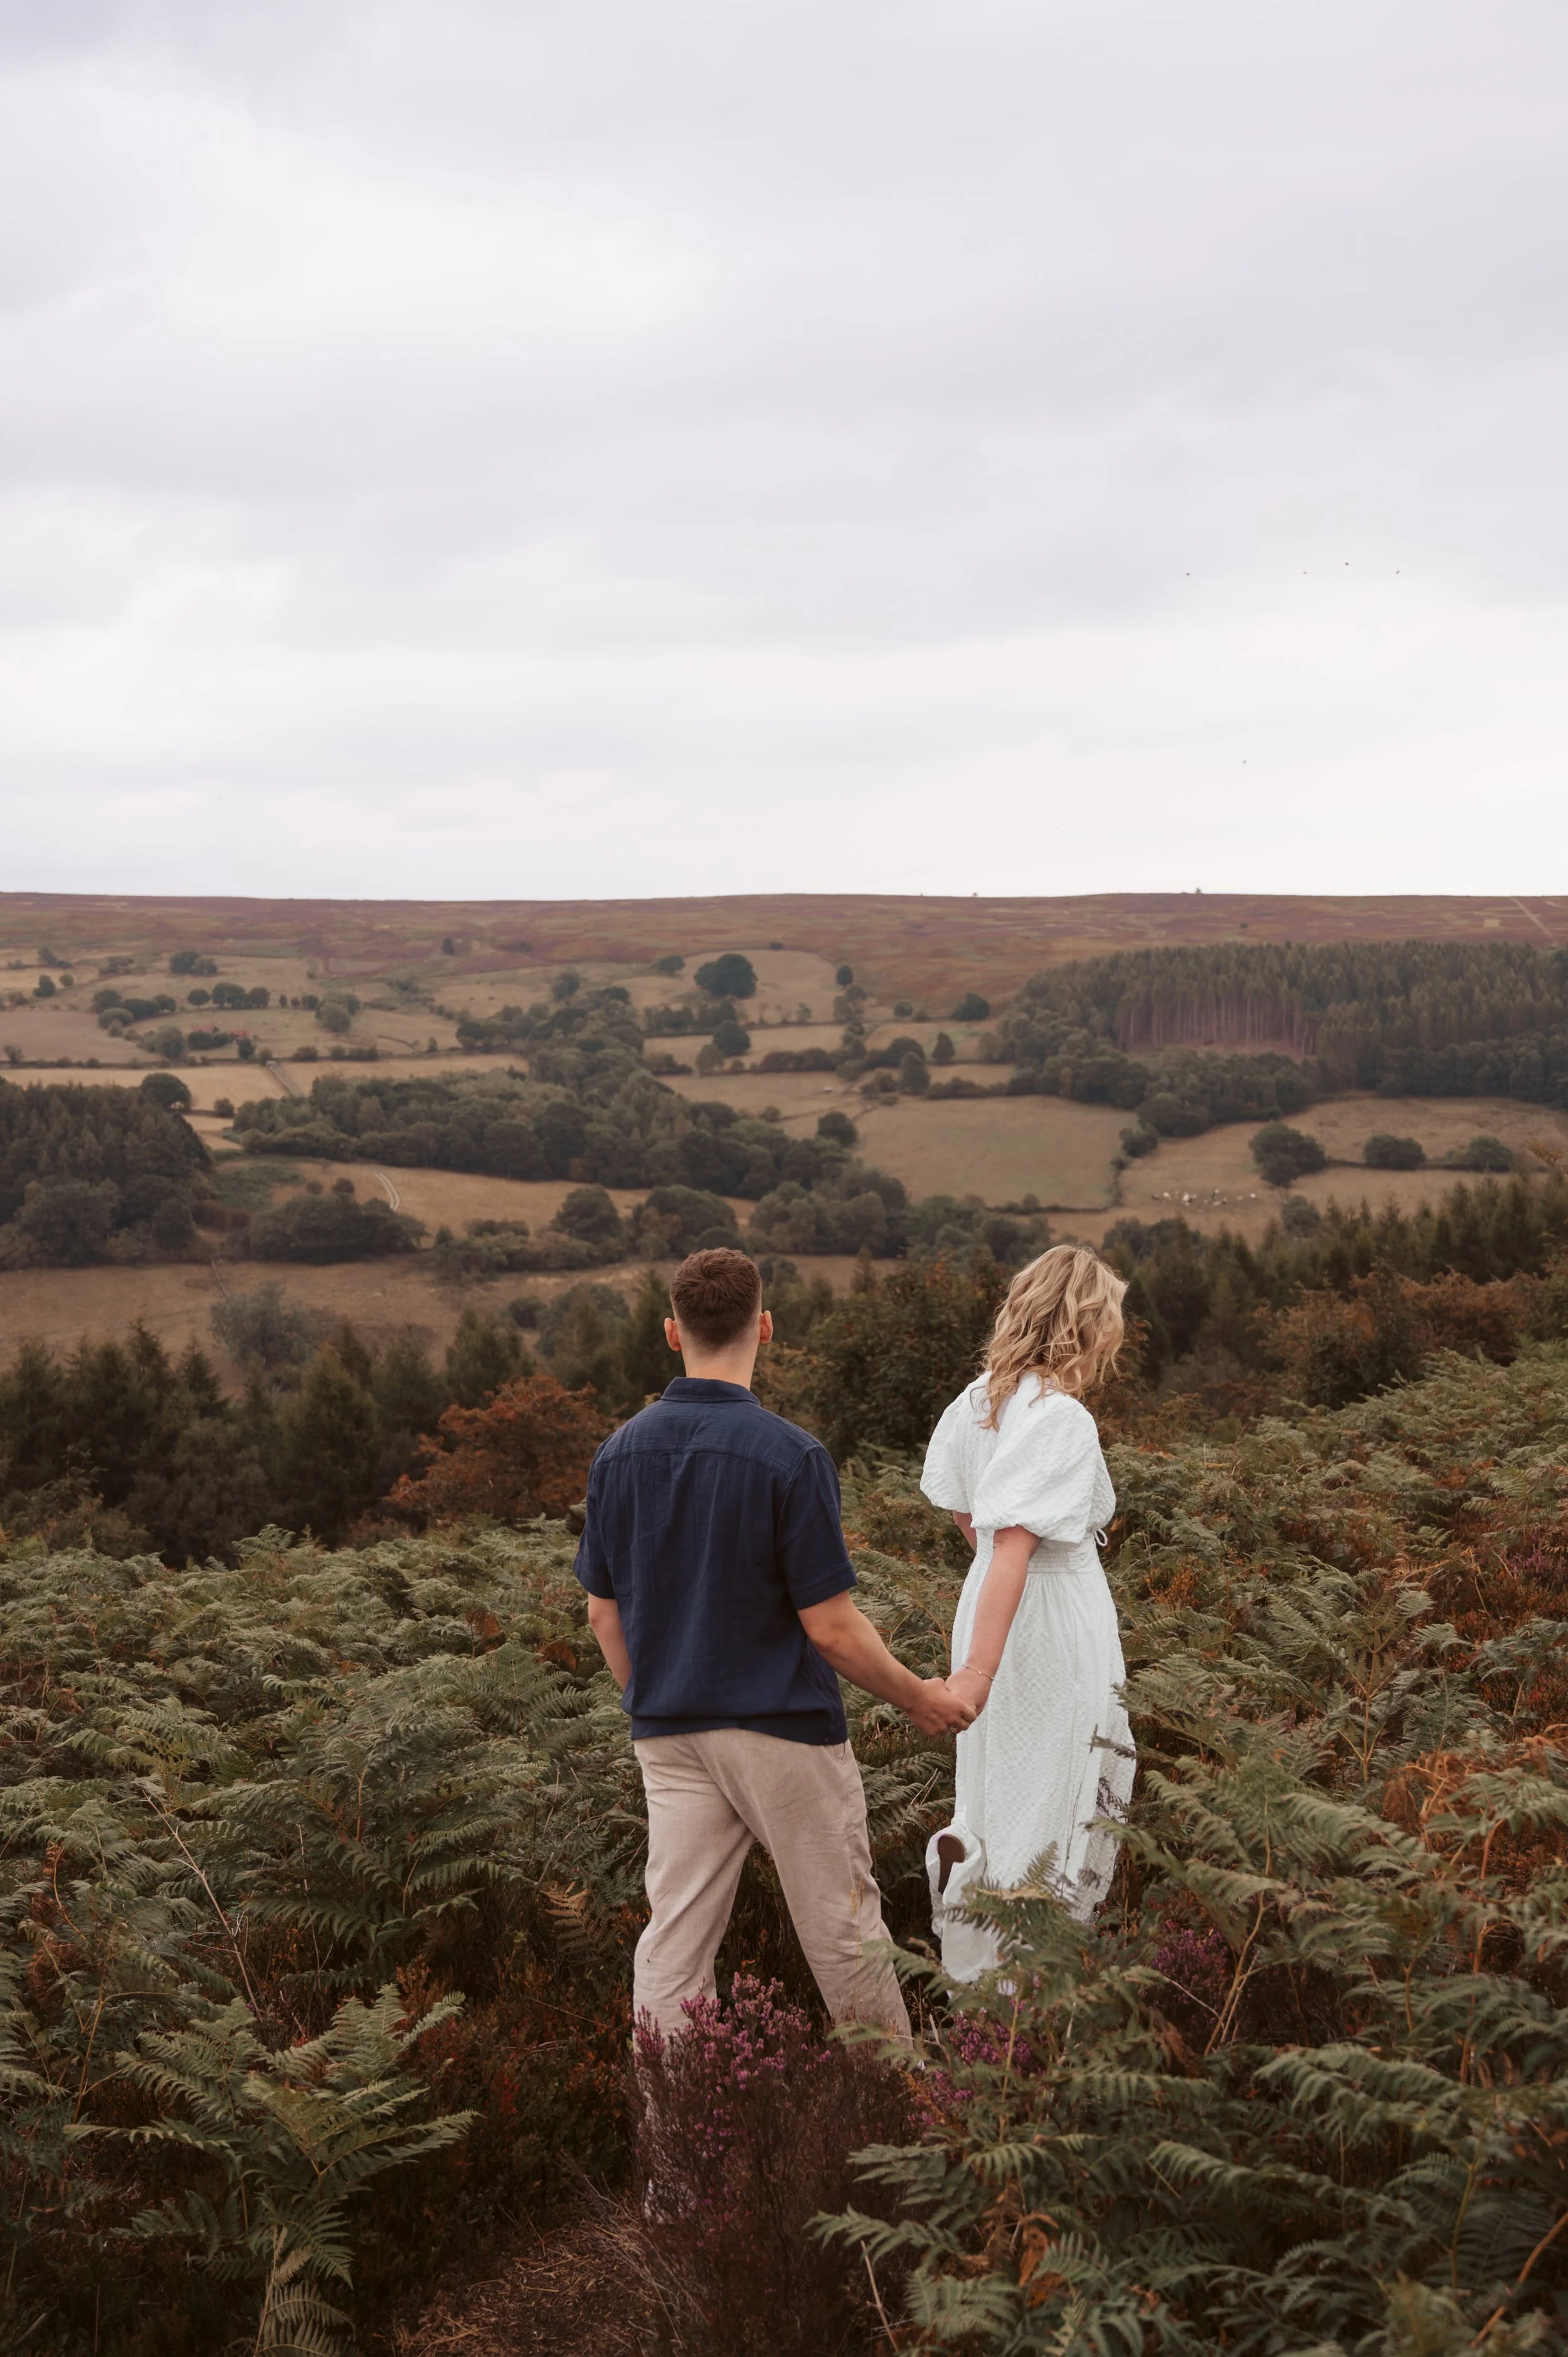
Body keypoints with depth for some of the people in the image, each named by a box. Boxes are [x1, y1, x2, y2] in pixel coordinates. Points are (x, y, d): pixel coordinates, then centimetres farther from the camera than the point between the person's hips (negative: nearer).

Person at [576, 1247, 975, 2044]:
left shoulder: (619, 1454, -1)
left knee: (674, 1939, 6)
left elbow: (605, 1614, 6)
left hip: (671, 1737, 4)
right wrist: (920, 1698, 0)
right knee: (841, 1926, 12)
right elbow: (830, 1627, -16)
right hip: (783, 1733, -4)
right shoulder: (789, 1455, -18)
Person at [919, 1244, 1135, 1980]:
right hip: (1054, 1631, -7)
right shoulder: (1061, 1418, -22)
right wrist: (978, 1669, -32)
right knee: (1053, 1804, 4)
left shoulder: (978, 1400, 2)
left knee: (998, 1781, 26)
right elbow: (1013, 1543, -29)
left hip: (988, 1606, 8)